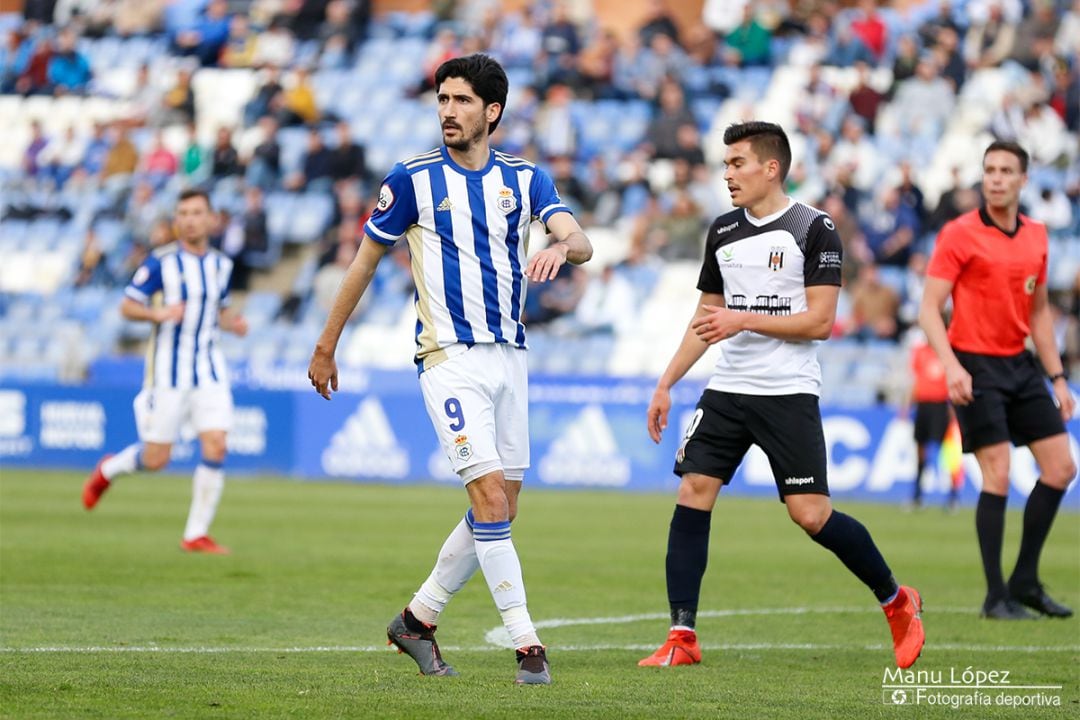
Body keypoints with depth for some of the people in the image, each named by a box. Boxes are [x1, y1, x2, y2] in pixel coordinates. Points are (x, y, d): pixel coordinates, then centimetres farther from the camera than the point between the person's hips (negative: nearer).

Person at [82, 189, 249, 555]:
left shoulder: (221, 264, 8)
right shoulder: (161, 261, -7)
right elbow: (127, 306, -5)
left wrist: (233, 323, 1)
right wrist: (157, 313, -24)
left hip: (209, 368, 4)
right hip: (168, 369, -4)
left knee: (216, 447, -12)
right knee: (155, 459, -1)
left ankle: (196, 534, -2)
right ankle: (109, 469, 33)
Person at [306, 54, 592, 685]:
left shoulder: (524, 178, 6)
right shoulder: (413, 178, -2)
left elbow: (580, 241, -8)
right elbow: (366, 261, 7)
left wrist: (561, 248, -33)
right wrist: (326, 346, 10)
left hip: (510, 357, 5)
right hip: (450, 355, -5)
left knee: (500, 509, 7)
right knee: (491, 497, -16)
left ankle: (419, 618, 23)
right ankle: (528, 645, -15)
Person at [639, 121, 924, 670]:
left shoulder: (814, 229, -7)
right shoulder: (722, 232, 12)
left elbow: (820, 321, -12)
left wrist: (744, 321, -18)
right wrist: (666, 385, 16)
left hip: (789, 393, -5)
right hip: (727, 390, 6)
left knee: (810, 514, -8)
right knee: (692, 495, -8)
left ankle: (897, 602, 14)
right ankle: (681, 638, -4)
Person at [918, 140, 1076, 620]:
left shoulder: (1036, 236, 9)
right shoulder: (959, 234, -9)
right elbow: (929, 309, -12)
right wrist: (951, 365, -26)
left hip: (1020, 364, 7)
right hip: (975, 367, -7)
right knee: (997, 477, -12)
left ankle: (1025, 581, 16)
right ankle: (996, 596, -3)